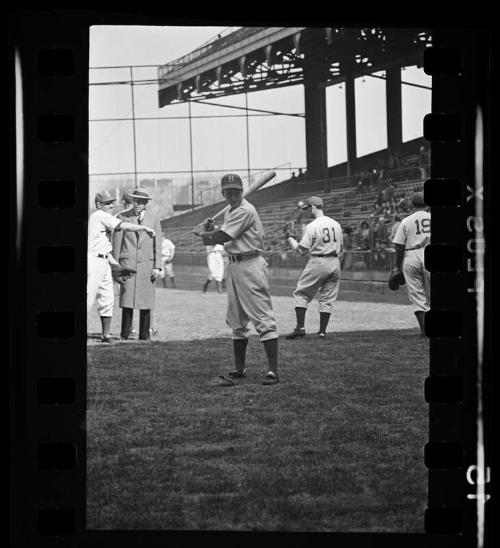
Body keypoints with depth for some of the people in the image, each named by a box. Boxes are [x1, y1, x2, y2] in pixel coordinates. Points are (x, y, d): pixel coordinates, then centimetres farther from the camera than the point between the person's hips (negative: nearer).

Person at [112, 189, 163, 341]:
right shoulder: (122, 218, 3)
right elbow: (116, 243, 5)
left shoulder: (154, 219, 7)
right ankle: (125, 334, -5)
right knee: (127, 299, -9)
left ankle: (144, 334, 7)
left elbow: (157, 245, 7)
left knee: (146, 300, 1)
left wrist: (157, 267, -1)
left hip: (147, 264, 1)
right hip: (128, 263, -1)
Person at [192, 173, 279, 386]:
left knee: (263, 319, -11)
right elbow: (225, 237, 18)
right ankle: (239, 369, 22)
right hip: (234, 266, 10)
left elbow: (222, 237, -16)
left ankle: (273, 370, -13)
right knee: (237, 321, 13)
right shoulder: (229, 212, 17)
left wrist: (202, 233, 1)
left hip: (250, 265, -10)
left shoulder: (245, 211, -14)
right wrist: (210, 229, 2)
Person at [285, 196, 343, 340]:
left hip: (317, 262, -5)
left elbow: (302, 250, -10)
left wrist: (292, 241, 7)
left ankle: (300, 327, -5)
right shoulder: (336, 225, 8)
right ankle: (322, 331, 8)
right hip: (334, 263, 5)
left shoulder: (312, 226, -10)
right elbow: (340, 248, 13)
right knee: (328, 298, 10)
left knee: (301, 294, 5)